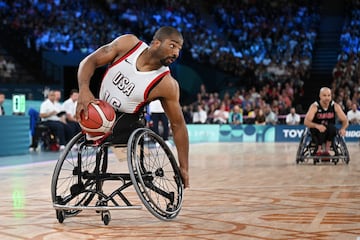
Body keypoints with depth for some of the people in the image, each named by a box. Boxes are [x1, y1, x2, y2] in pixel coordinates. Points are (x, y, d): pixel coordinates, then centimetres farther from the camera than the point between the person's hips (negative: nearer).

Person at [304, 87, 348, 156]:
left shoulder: (335, 106, -8)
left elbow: (345, 121, -7)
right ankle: (319, 150, -17)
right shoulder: (315, 106, -15)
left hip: (329, 133, 2)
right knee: (321, 130, -35)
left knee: (331, 127, -31)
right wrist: (317, 126, -46)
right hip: (316, 133, -2)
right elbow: (306, 122, -27)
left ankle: (327, 150, -19)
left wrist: (343, 128, -30)